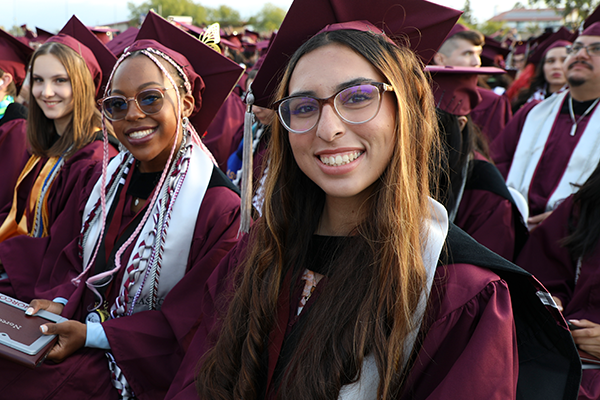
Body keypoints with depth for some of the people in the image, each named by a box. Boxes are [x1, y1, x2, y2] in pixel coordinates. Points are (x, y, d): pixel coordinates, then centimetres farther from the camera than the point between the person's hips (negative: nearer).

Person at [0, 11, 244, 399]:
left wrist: (92, 334, -18)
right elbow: (80, 259, 12)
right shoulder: (115, 174, 2)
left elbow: (190, 325, -16)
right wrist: (61, 301, -8)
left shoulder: (220, 206, -20)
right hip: (78, 327, 6)